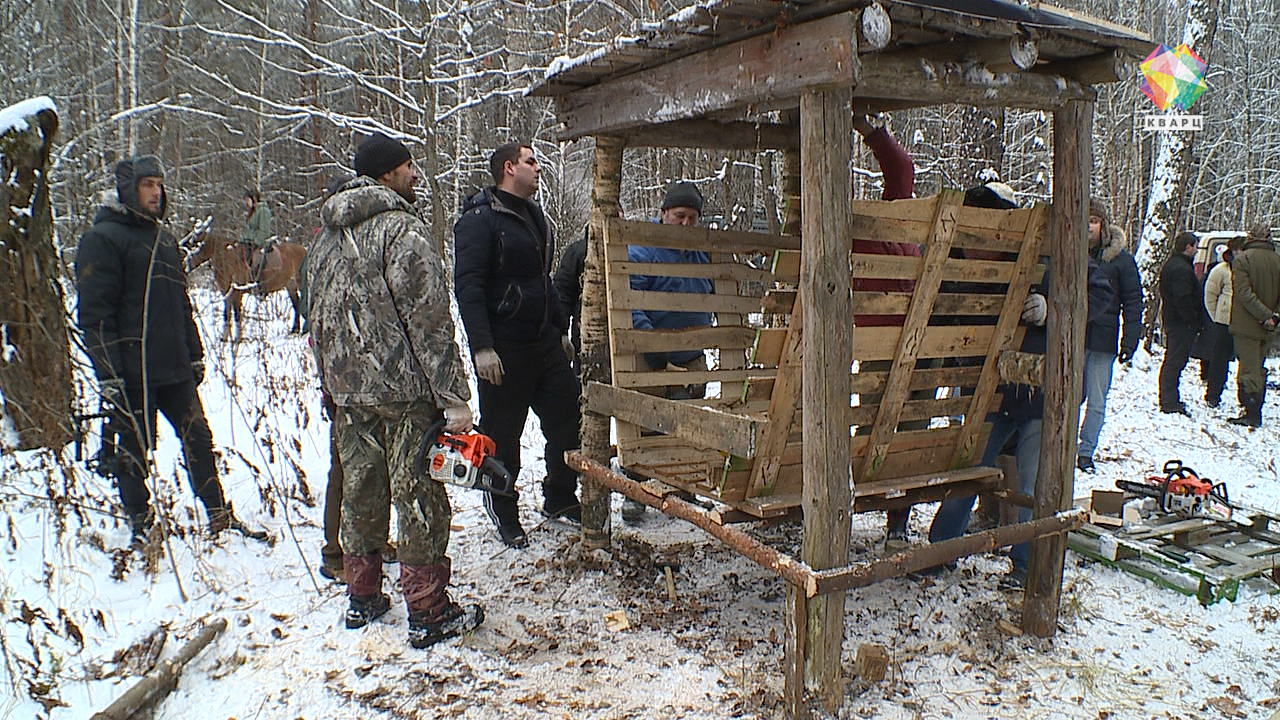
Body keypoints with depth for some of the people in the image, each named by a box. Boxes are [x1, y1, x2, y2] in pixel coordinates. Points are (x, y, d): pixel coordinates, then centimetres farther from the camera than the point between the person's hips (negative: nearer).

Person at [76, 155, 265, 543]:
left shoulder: (163, 237, 17)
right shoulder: (103, 238, -7)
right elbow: (94, 313, -12)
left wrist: (194, 352, 20)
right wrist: (108, 375, -17)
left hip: (175, 367, 7)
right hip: (132, 372, -7)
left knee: (198, 438, 9)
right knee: (134, 446, 5)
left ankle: (219, 516, 18)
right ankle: (140, 524, 19)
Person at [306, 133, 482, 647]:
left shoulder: (329, 234, 13)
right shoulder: (403, 229, -13)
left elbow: (316, 312, 18)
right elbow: (429, 319, -18)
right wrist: (454, 398, -18)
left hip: (346, 390, 8)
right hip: (404, 389, -8)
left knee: (360, 491, 17)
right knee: (420, 497, 0)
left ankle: (361, 598, 29)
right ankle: (428, 613, 8)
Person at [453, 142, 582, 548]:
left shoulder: (533, 216, 17)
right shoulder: (480, 220, -11)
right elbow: (468, 287, -18)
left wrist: (561, 330, 24)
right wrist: (482, 346, -25)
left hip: (544, 343, 8)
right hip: (504, 349, -8)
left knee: (567, 418, 9)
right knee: (502, 435, 4)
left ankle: (560, 498, 26)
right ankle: (503, 513, 21)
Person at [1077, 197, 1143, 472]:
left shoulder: (1120, 258, 1)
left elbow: (1133, 302, 2)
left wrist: (1129, 342, -5)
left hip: (1102, 339, -1)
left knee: (1096, 401, 3)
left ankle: (1086, 451, 11)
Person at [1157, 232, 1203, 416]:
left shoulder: (1170, 264, 16)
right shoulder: (1182, 268, -18)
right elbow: (1183, 299, -24)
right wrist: (1193, 321, -19)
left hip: (1171, 319, 11)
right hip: (1181, 322, -11)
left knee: (1171, 361, 16)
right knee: (1175, 362, -8)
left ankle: (1168, 400, 24)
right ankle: (1170, 403, -6)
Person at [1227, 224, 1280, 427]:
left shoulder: (1242, 259, -11)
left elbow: (1244, 293, -18)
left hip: (1246, 325, -5)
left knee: (1249, 370, -3)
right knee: (1258, 369, 15)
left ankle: (1252, 414, -3)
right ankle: (1253, 413, 20)